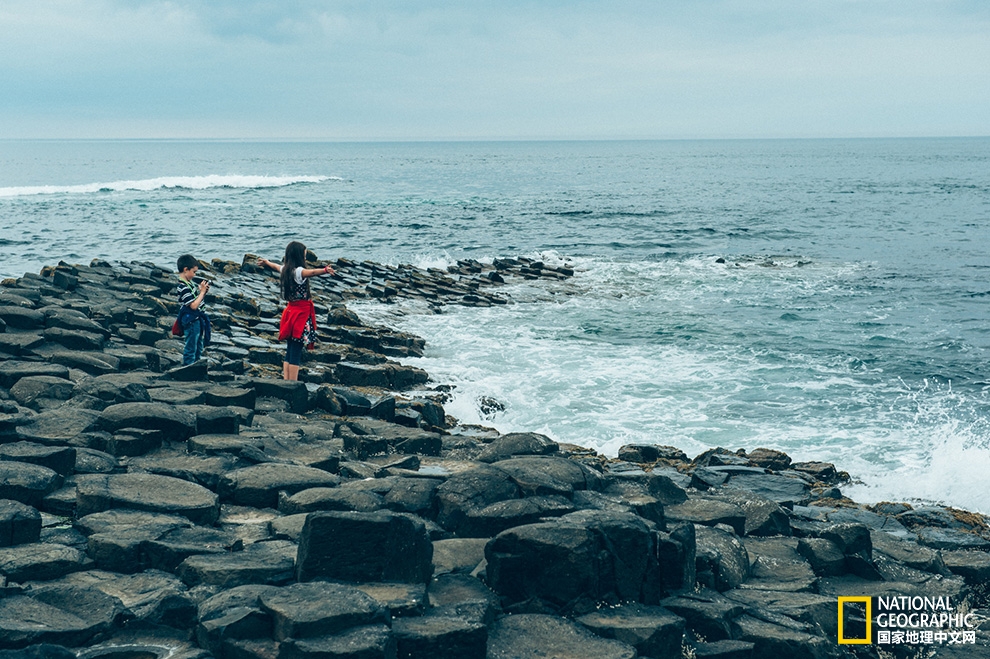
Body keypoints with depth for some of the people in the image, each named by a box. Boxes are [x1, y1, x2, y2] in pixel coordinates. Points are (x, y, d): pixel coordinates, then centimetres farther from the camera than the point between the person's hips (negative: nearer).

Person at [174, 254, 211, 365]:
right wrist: (202, 291, -19)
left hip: (197, 320, 10)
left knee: (199, 348, 21)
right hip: (191, 322, -10)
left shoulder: (188, 282, 6)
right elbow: (194, 305, -26)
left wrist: (200, 289, 0)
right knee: (191, 349, 2)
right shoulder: (183, 288, -24)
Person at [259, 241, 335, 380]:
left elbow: (276, 266, 34)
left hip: (291, 311, 9)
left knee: (289, 353, 13)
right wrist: (325, 270, -58)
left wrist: (266, 262, 56)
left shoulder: (285, 269, 9)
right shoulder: (297, 271, -17)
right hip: (301, 313, -9)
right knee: (296, 354, -9)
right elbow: (312, 272, -40)